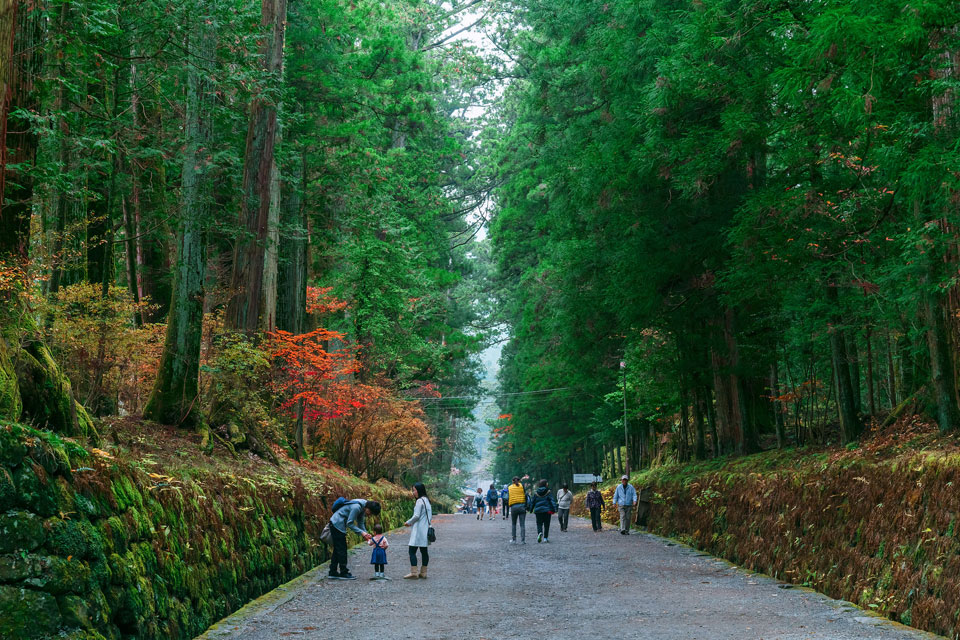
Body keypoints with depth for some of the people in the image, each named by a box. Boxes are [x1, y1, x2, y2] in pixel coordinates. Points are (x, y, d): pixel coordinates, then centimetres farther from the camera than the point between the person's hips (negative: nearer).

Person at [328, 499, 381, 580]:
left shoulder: (363, 508, 5)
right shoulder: (356, 507, -25)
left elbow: (361, 523, 10)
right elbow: (349, 523, -23)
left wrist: (366, 534, -5)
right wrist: (361, 532, -21)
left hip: (335, 524, 10)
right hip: (337, 524, -10)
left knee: (337, 550, 12)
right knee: (342, 550, -6)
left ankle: (333, 573, 17)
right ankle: (343, 573, -2)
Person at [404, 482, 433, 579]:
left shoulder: (420, 501, -14)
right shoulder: (427, 500, 14)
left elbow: (416, 516, -19)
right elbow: (431, 516, 18)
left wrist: (408, 522, -1)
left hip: (419, 530, -9)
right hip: (426, 529, 9)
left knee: (412, 550, -7)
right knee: (424, 551, 10)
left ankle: (413, 572, -11)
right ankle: (423, 572, 13)